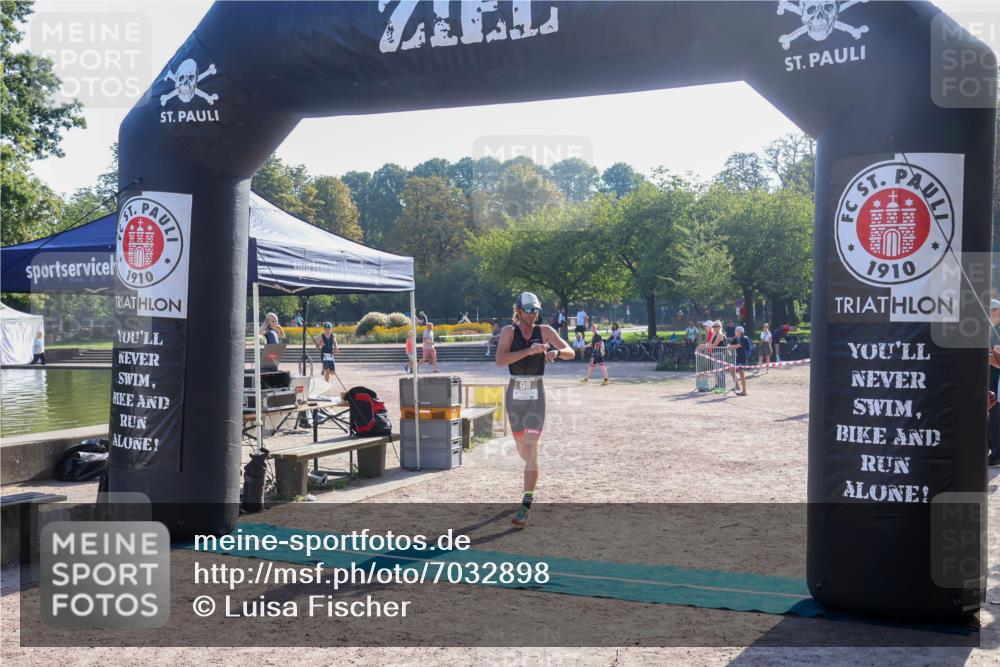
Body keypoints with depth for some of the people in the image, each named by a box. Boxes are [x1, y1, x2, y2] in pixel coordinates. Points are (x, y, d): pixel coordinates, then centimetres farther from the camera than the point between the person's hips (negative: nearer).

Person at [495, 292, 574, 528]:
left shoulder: (545, 331, 0)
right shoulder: (509, 331, -3)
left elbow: (570, 352, -1)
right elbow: (500, 360, -18)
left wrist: (556, 352, -23)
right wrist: (529, 351, -28)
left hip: (535, 394, -1)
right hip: (514, 393, 1)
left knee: (531, 448, -11)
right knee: (521, 447, 14)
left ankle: (526, 505, -12)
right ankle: (532, 475, 47)